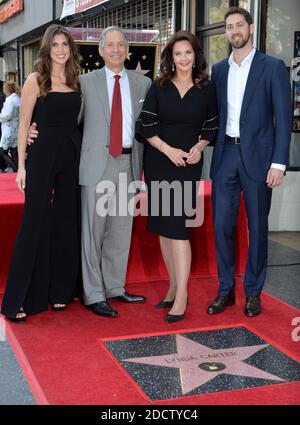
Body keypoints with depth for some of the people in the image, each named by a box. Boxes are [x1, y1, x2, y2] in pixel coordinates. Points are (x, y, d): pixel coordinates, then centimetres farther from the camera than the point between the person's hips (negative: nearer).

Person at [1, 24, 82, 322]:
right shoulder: (36, 80, -3)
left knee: (66, 224, 9)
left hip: (72, 156, 5)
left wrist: (82, 155, 7)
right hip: (43, 155, -5)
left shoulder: (76, 81, 10)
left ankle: (59, 290, 22)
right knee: (35, 224, -2)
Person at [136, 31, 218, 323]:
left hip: (188, 164, -2)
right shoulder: (159, 87, 3)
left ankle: (181, 297, -7)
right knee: (162, 226, 7)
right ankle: (174, 287, 19)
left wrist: (199, 147, -9)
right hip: (158, 162, 2)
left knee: (178, 226, -11)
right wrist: (169, 150, -11)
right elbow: (145, 126, 0)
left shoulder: (206, 89, 3)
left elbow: (211, 127, 10)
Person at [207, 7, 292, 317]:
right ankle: (225, 290, 16)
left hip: (257, 156, -3)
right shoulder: (219, 70, 11)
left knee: (257, 227, 5)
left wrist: (278, 163, -12)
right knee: (222, 225, 4)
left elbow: (283, 117, -6)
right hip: (225, 154, 4)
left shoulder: (272, 67, -2)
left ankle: (253, 292, 18)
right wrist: (207, 144, 2)